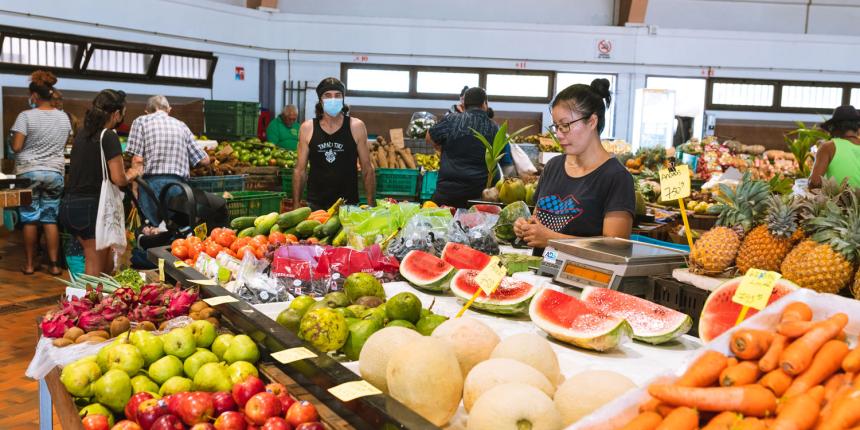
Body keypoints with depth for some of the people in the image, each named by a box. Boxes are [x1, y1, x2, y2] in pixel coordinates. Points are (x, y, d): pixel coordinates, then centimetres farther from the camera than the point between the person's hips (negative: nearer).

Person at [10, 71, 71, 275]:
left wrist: (21, 141, 7)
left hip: (29, 173, -3)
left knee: (29, 219, 5)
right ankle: (54, 264, 5)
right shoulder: (64, 117, 4)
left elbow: (16, 147, -12)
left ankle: (30, 264, 11)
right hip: (55, 173, 3)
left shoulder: (26, 116, -10)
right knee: (50, 220, 5)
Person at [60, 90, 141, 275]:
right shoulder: (109, 136, -11)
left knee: (106, 263, 17)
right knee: (96, 267, 4)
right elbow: (119, 179, -17)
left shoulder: (83, 133, 12)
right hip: (91, 206, -7)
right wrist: (131, 174, 4)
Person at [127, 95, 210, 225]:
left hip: (152, 182, -3)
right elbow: (205, 160, 16)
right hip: (178, 184, 3)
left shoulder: (141, 121, 7)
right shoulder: (181, 125, 16)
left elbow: (137, 160, -4)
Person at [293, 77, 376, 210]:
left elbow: (367, 169, 1)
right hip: (315, 204, 1)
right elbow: (300, 170, 6)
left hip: (348, 204, -1)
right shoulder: (307, 128, 2)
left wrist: (370, 205, -4)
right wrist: (296, 204, 1)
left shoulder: (356, 127, -2)